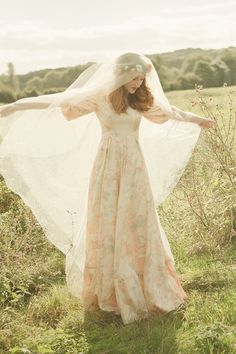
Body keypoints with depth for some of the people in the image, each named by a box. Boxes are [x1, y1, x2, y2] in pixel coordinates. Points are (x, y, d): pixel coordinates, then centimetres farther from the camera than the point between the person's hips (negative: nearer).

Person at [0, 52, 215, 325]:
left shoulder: (142, 99, 6)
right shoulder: (99, 96, -7)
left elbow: (169, 111, 23)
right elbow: (58, 101, -12)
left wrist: (198, 120, 38)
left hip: (135, 169, 4)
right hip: (108, 169, -4)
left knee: (139, 228, 7)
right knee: (107, 228, 3)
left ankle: (148, 287, 21)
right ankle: (110, 291, 15)